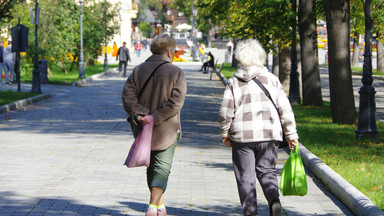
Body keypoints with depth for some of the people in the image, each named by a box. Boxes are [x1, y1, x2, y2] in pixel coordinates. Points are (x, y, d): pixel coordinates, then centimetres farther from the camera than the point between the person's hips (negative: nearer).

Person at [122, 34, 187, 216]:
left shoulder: (138, 70, 4)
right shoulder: (176, 73, -6)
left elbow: (127, 95, -6)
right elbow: (176, 102, -15)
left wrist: (138, 115, -12)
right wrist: (156, 118, -16)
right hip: (166, 131, -4)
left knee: (152, 168, 17)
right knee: (162, 168, 0)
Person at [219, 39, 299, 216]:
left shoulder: (234, 82, 2)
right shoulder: (271, 79, 6)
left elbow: (226, 111, -1)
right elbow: (285, 109, 4)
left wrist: (225, 134, 12)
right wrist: (291, 134, 10)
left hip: (242, 135, -2)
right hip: (269, 135, 2)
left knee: (245, 176, 6)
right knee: (267, 170, 12)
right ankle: (274, 199, -14)